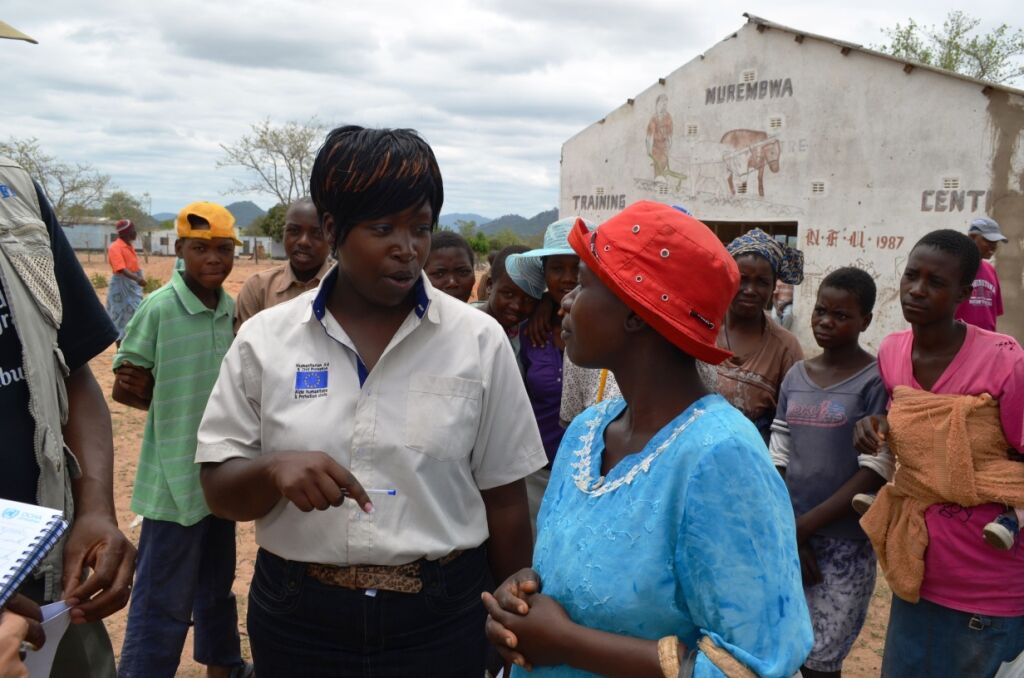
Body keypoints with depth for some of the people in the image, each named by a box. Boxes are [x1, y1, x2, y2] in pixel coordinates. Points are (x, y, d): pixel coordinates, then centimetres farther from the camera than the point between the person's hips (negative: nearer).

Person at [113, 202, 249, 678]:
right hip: (175, 478, -6)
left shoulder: (233, 310, 0)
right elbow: (133, 388, -11)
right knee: (163, 603, 1)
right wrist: (130, 388, -25)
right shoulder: (159, 308, -17)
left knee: (218, 582, 24)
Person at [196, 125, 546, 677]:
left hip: (441, 617, 0)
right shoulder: (265, 339, -3)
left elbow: (503, 499, 0)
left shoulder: (479, 340, -6)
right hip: (297, 618, 1)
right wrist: (274, 470, -22)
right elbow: (219, 491, -1)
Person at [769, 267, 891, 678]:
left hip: (843, 543, -4)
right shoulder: (795, 376, 6)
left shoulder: (874, 380, -9)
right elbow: (778, 457, 5)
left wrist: (805, 526, -13)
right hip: (788, 538, 5)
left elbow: (875, 472, -14)